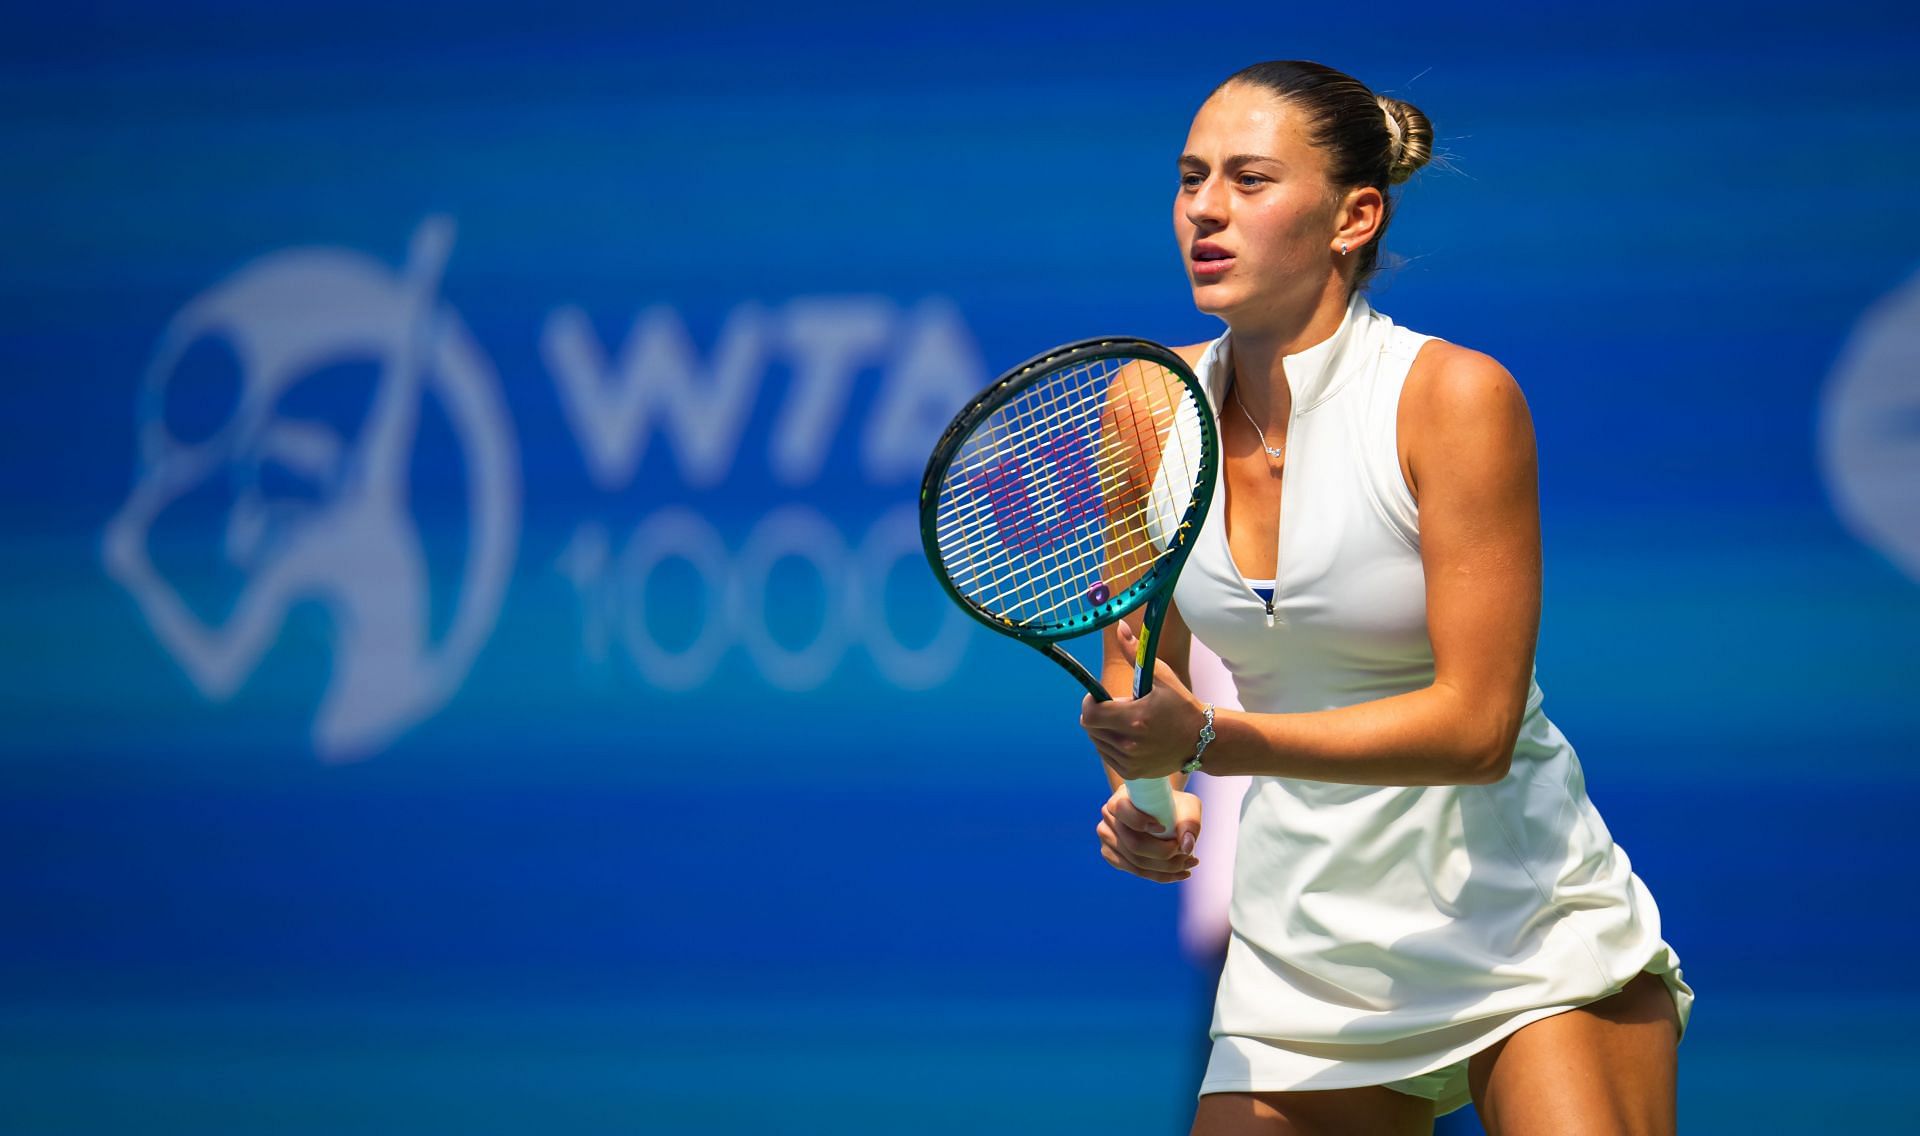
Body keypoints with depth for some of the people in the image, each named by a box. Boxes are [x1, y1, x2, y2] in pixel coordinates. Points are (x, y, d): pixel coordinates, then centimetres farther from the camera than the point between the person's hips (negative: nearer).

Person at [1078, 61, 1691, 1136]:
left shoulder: (1457, 397, -16)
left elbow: (1477, 724, -19)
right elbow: (1136, 652, 15)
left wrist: (1210, 741, -28)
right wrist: (1142, 791, -6)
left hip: (1529, 935, -4)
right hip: (1303, 956, 4)